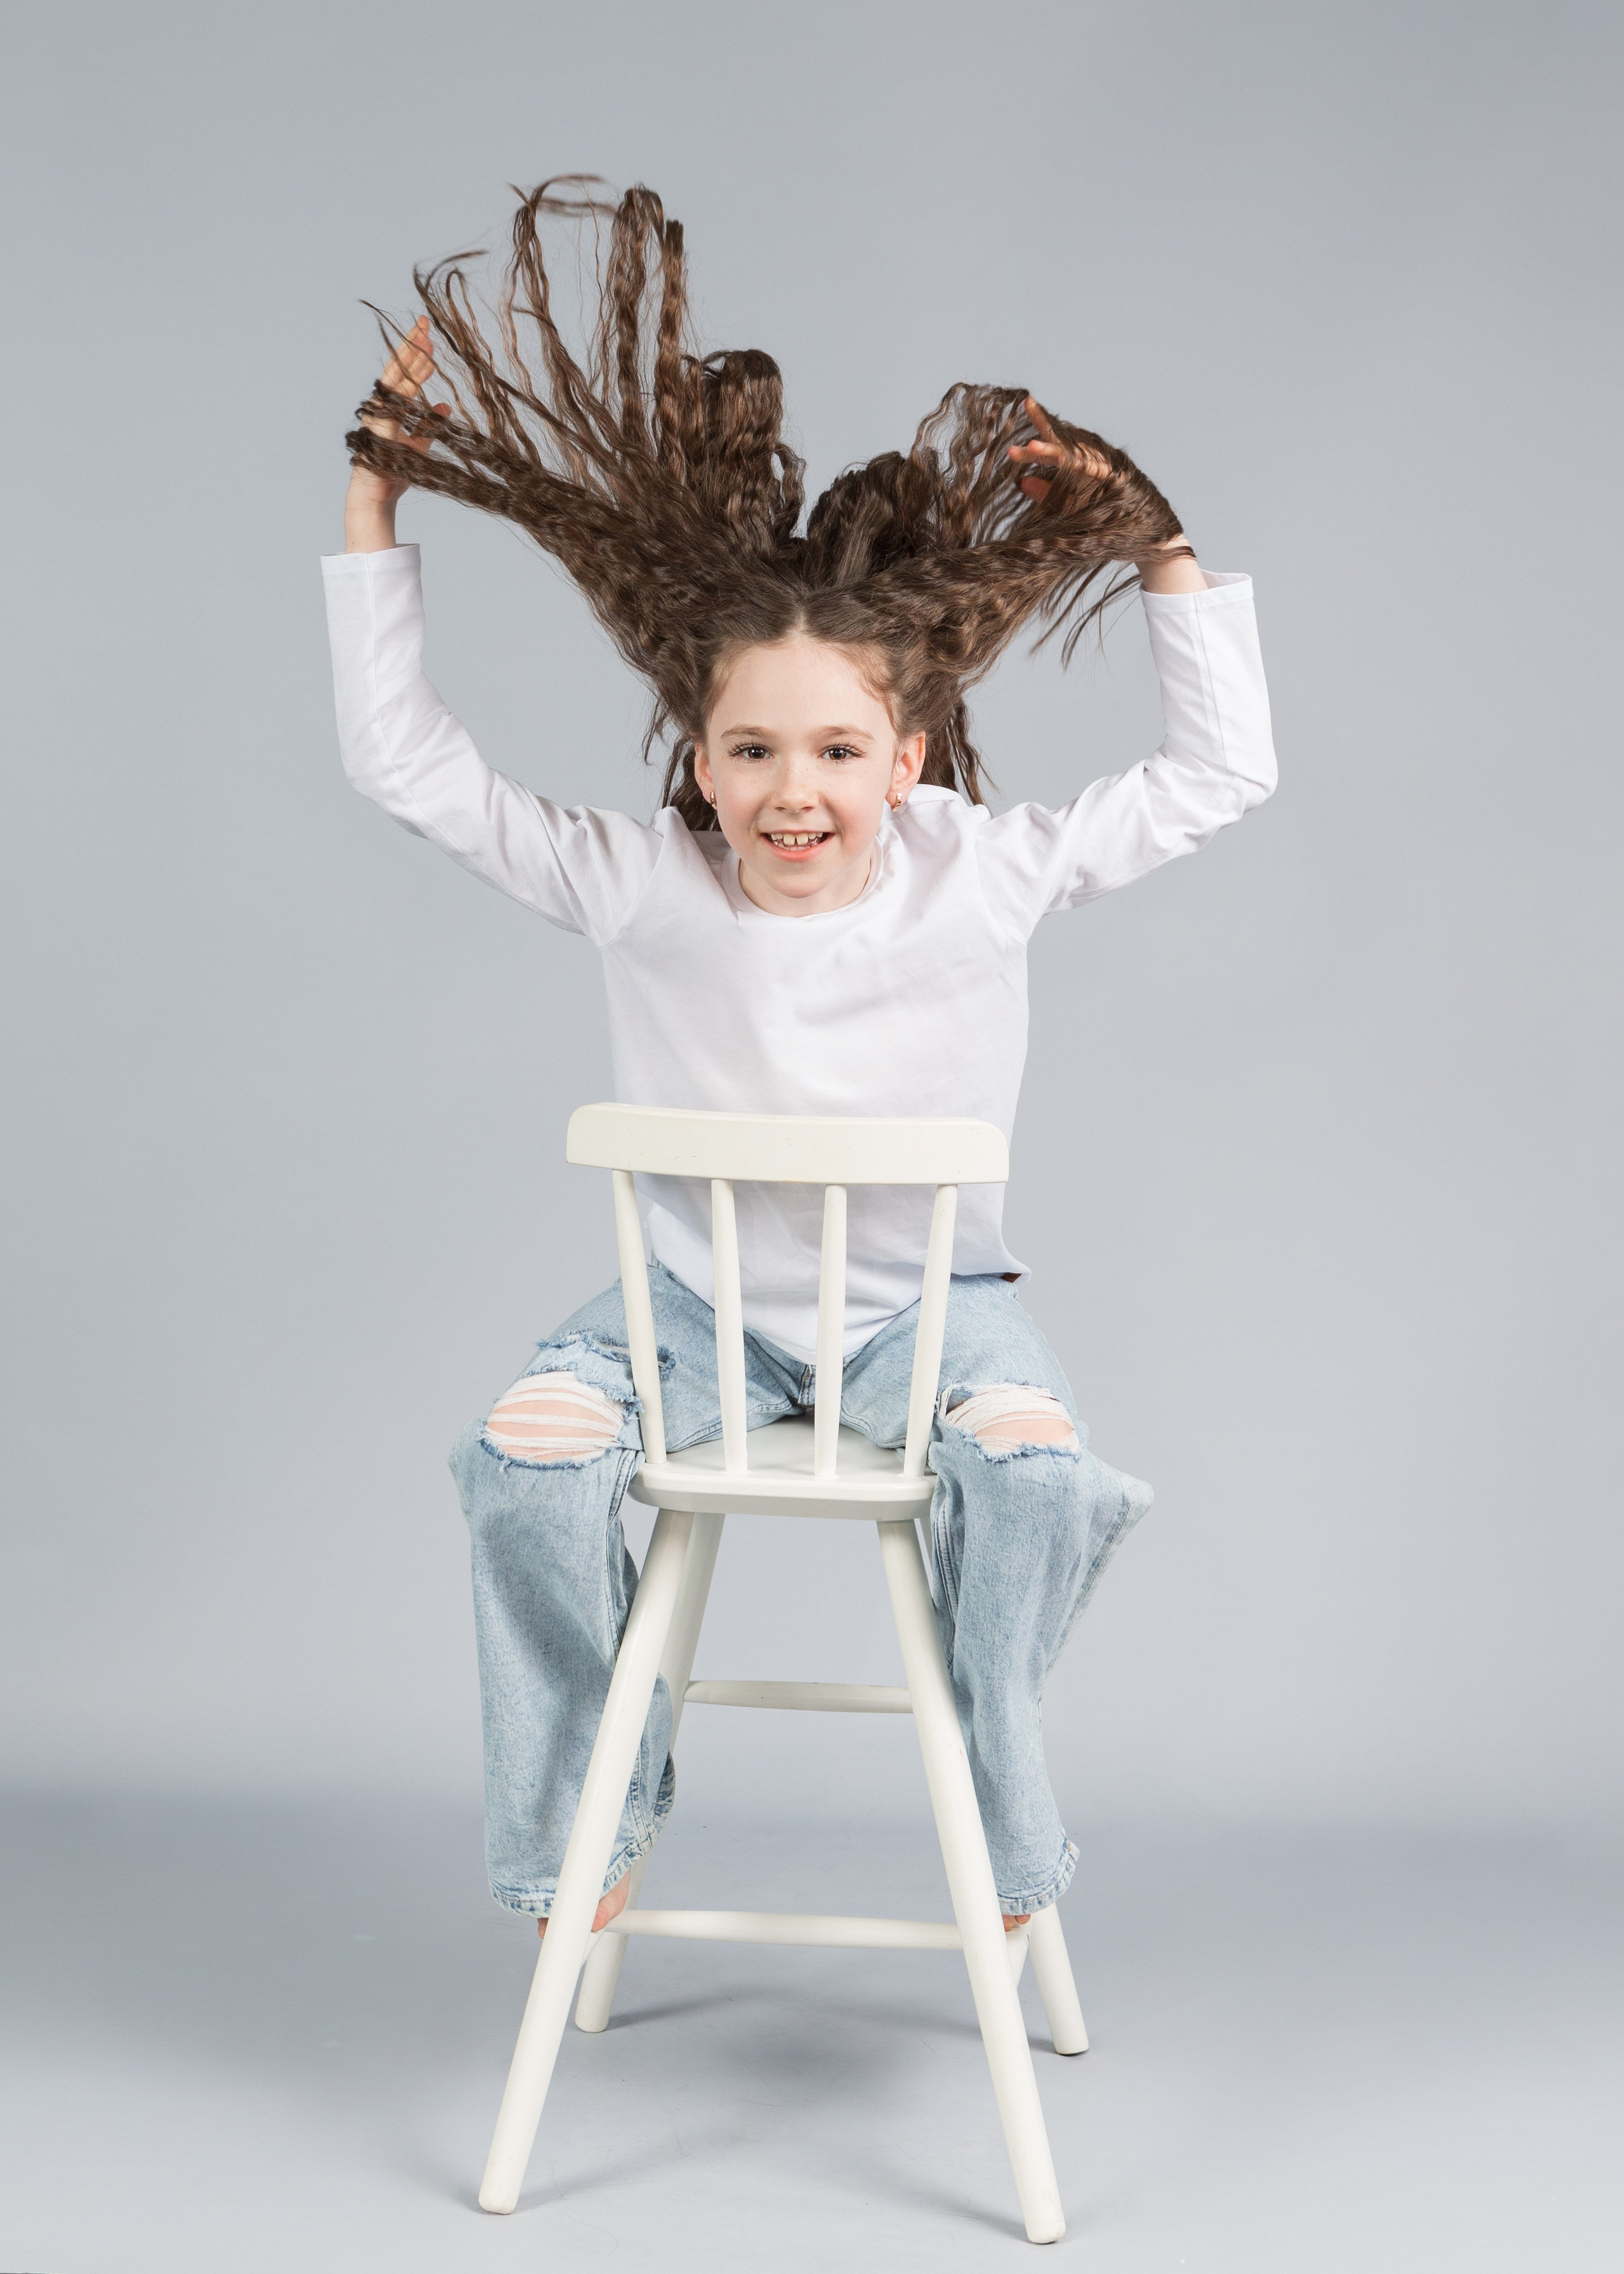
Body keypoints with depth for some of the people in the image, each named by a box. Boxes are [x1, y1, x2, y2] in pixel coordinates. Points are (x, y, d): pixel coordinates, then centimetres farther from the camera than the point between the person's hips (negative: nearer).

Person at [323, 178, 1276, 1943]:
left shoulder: (986, 874, -8)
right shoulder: (640, 888, -8)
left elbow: (1220, 773, -1)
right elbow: (408, 767, -5)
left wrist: (1161, 544, -6)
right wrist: (376, 501, -6)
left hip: (927, 1299, -1)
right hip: (700, 1298, 1)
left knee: (1038, 1467, -30)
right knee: (525, 1456, -24)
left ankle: (1000, 1830, -3)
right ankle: (594, 1813, 0)